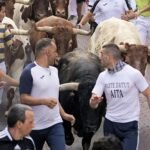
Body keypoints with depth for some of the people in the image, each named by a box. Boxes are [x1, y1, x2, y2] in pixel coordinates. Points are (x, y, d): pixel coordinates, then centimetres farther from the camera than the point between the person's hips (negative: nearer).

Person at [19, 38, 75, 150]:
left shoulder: (54, 70, 11)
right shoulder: (29, 72, -12)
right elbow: (24, 98, -16)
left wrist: (63, 114, 12)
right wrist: (44, 101, -29)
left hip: (55, 124, 5)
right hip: (35, 126, -5)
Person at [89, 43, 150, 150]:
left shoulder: (134, 73, -13)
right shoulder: (103, 76, 0)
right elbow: (93, 103, -6)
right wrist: (94, 101, -31)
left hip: (130, 124, -5)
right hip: (110, 123, 5)